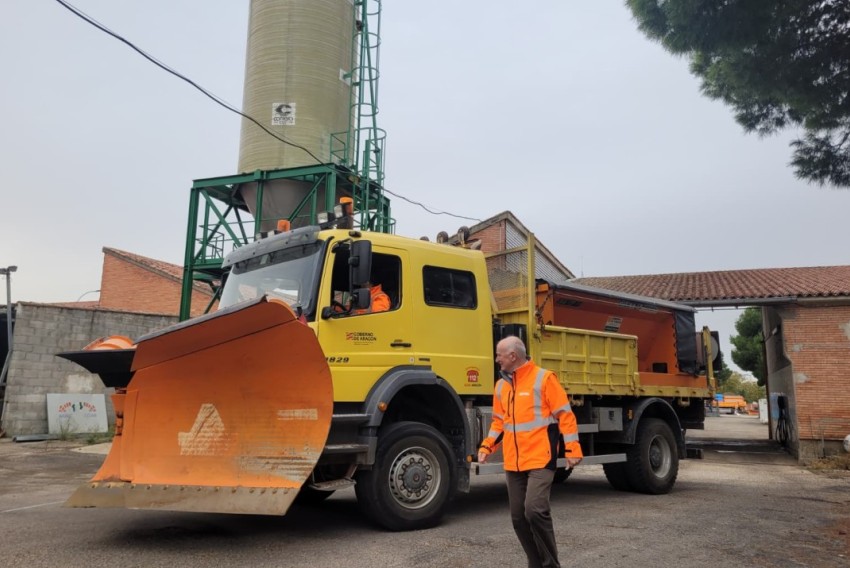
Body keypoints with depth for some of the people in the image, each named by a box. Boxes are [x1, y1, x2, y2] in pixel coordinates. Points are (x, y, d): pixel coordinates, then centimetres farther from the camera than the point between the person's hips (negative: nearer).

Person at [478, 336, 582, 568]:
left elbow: (565, 415, -8)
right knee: (519, 517, 8)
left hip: (540, 460, -7)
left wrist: (572, 449, -13)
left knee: (535, 509, -19)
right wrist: (487, 447, 8)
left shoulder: (544, 378, -8)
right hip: (513, 463, 7)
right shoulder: (501, 385, 12)